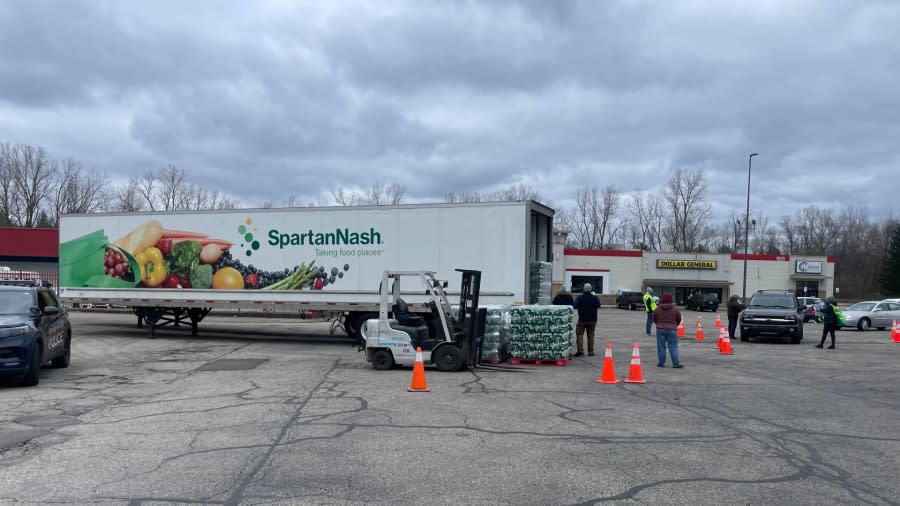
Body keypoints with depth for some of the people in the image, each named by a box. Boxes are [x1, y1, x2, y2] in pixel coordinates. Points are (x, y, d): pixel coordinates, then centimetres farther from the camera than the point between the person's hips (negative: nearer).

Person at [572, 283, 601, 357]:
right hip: (592, 320, 2)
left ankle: (580, 350, -7)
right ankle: (590, 351, 10)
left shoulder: (579, 298, -12)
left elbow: (574, 306, -9)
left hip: (582, 320, -2)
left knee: (579, 335, 4)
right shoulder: (595, 298, -5)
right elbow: (598, 306, 11)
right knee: (590, 335, 11)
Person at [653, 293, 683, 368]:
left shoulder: (657, 309, -1)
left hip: (660, 329, 1)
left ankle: (661, 363, 9)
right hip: (671, 330, -1)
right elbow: (679, 320, 10)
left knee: (661, 347, 6)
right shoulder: (675, 310, -1)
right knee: (673, 347, 2)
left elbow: (654, 320, 9)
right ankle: (675, 363, 0)